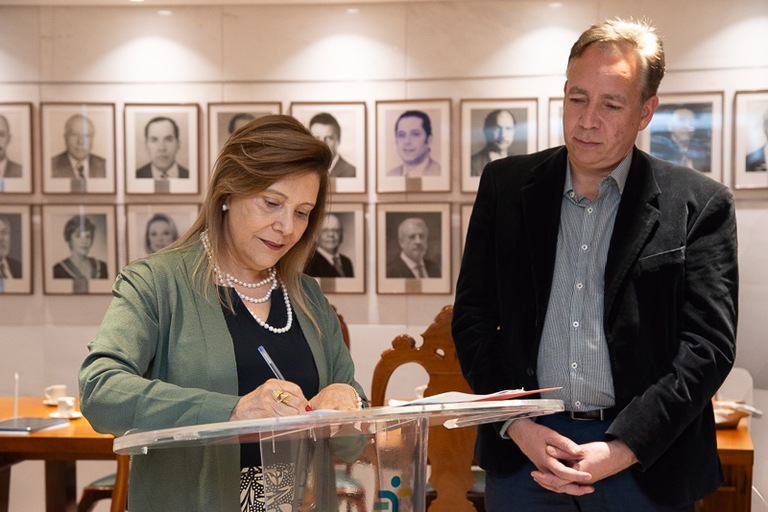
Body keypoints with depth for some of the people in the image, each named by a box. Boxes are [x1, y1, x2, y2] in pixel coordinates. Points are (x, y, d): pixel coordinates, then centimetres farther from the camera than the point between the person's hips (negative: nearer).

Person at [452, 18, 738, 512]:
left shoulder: (699, 204, -2)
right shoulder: (506, 185, 4)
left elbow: (708, 345, -6)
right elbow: (472, 317, 4)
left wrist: (621, 449, -15)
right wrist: (516, 425, -9)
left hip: (647, 461, -1)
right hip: (523, 451, 2)